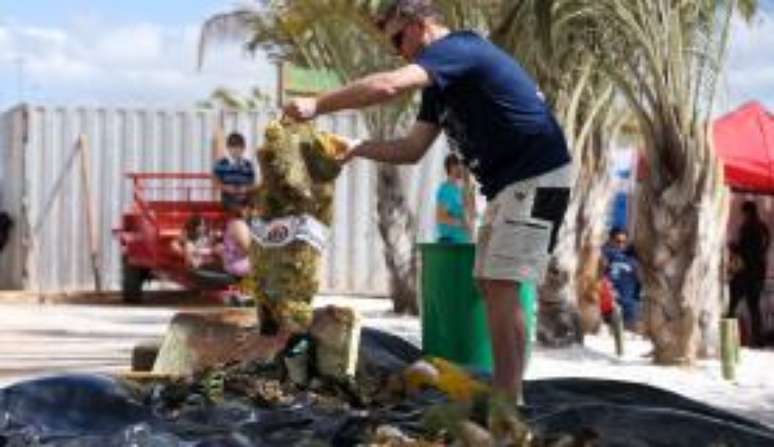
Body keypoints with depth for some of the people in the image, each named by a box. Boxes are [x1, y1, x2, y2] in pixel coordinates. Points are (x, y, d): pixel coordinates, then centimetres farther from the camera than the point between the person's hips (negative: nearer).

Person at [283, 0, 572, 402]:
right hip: (508, 183, 10)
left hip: (537, 176, -10)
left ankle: (508, 403, -12)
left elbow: (388, 86, -30)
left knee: (501, 285, -13)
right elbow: (412, 149, 18)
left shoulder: (458, 48, -14)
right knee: (490, 284, 10)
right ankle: (504, 393, 13)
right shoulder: (442, 82, 17)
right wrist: (357, 149, 6)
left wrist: (317, 106, -24)